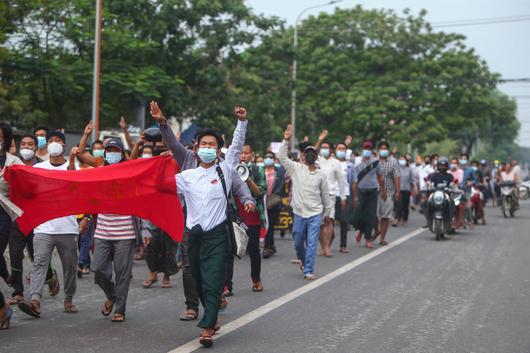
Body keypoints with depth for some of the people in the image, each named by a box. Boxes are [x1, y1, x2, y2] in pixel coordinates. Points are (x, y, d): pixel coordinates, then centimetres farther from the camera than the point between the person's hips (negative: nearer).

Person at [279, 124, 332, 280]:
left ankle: (309, 271, 0)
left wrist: (327, 214, 15)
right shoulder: (296, 168, 1)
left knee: (312, 243, -5)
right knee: (298, 243, 12)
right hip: (299, 213, 1)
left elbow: (325, 196, 10)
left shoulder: (321, 175, 2)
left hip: (315, 214, -1)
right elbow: (282, 157, -10)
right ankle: (303, 261, 41)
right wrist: (286, 140, -21)